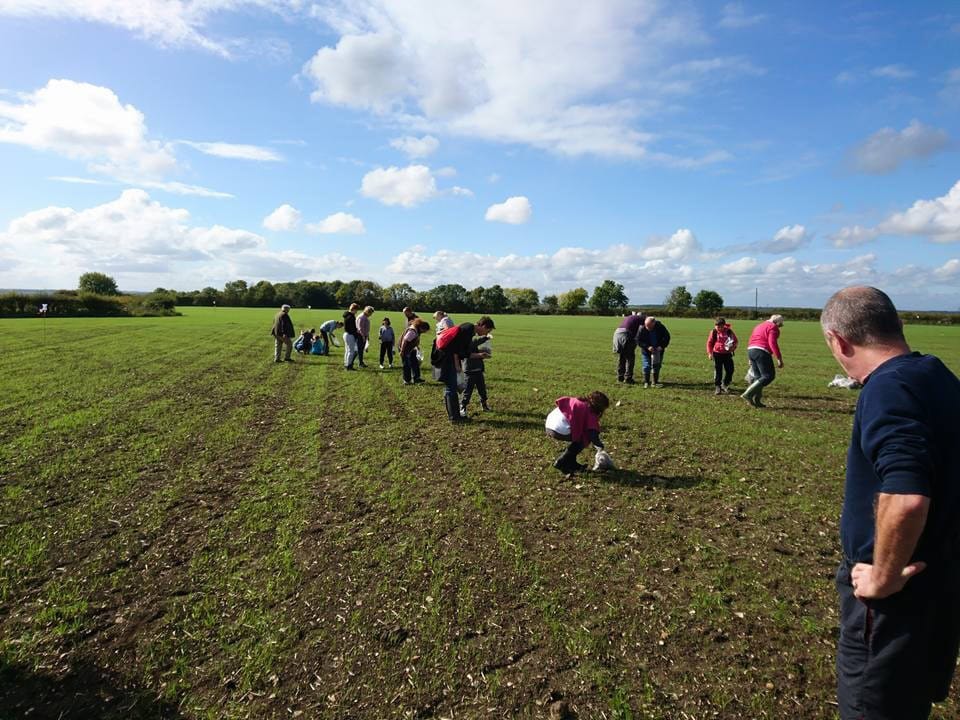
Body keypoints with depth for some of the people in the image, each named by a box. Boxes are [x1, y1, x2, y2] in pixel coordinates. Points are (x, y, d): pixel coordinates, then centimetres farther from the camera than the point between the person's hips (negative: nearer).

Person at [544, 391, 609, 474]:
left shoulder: (577, 401, 21)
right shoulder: (590, 412, 0)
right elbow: (592, 431, -11)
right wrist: (599, 445, 6)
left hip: (549, 426, 8)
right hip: (560, 430, -8)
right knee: (583, 439, 11)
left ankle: (571, 463, 26)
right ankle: (561, 463, 9)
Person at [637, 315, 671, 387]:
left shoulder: (660, 327, -18)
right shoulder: (642, 329, -21)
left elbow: (667, 337, -8)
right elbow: (638, 340, -15)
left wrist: (662, 346, -22)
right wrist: (647, 347, -27)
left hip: (658, 350, 2)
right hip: (646, 351, -1)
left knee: (657, 366, 7)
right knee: (647, 366, -3)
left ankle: (655, 382, 17)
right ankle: (646, 382, 9)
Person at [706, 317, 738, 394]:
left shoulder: (729, 331, -4)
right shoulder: (714, 332, -5)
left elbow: (735, 340, 5)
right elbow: (709, 342, 2)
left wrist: (733, 347, -14)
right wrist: (709, 352, -5)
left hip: (727, 353, 2)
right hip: (717, 353, -1)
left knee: (730, 370, 3)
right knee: (718, 371, -1)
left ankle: (725, 385, 22)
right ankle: (717, 386, 7)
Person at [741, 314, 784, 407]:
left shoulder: (759, 326, 26)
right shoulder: (773, 327, 0)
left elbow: (750, 342, 25)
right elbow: (772, 343, -14)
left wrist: (750, 359, 29)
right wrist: (779, 358, -15)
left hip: (750, 351, 9)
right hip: (762, 352, -9)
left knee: (758, 377, 13)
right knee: (768, 376, -7)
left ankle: (756, 401, 8)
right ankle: (748, 394, -17)